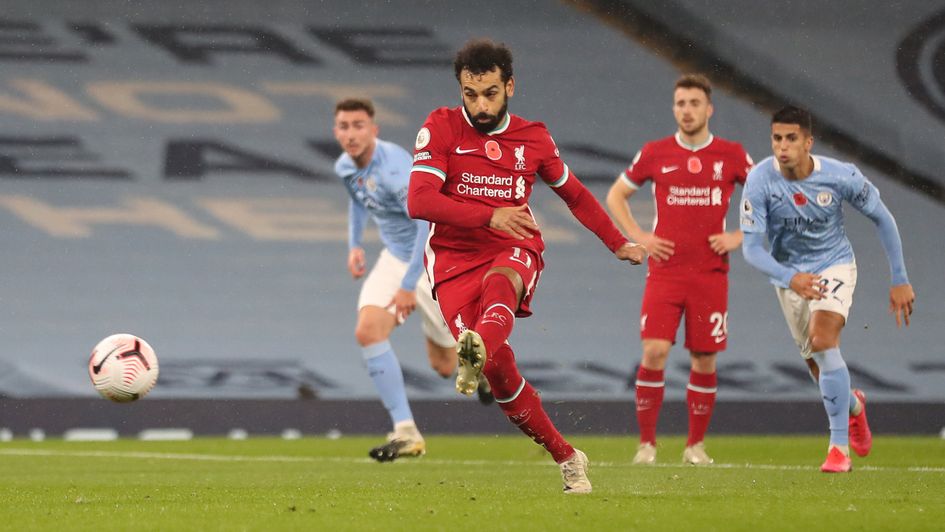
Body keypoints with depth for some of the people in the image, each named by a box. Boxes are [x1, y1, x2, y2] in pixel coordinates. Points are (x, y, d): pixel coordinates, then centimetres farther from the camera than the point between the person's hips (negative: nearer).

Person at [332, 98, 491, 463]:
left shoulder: (394, 167, -28)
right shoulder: (345, 167, -3)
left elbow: (428, 224, -31)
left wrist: (409, 286, -29)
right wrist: (354, 245, 10)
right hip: (395, 258, 6)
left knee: (445, 366, 4)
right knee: (368, 331, -19)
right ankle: (406, 433, -19)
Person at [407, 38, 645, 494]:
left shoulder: (533, 139, 9)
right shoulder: (440, 128, -1)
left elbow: (574, 194, 27)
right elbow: (419, 201, -14)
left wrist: (618, 243, 32)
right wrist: (490, 217, -23)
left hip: (516, 253, 1)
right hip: (455, 258, -1)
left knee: (498, 282, -37)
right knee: (498, 366, -19)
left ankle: (476, 351, -69)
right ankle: (565, 457, -4)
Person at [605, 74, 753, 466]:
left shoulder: (732, 155, 3)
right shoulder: (655, 154, 3)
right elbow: (615, 196, 15)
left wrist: (740, 236, 1)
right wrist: (638, 237, 2)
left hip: (711, 274, 1)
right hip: (664, 270, -1)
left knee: (705, 360, 3)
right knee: (654, 351, -13)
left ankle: (696, 444, 15)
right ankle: (647, 442, -4)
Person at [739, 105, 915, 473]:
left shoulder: (841, 176, -22)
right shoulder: (760, 181, -23)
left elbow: (881, 218, -6)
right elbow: (751, 248, -23)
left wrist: (900, 280, -5)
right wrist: (791, 278, -42)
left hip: (834, 266, -2)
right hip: (788, 274, 2)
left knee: (823, 342, -26)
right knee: (817, 365, 10)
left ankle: (839, 446, -20)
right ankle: (853, 405, 47)